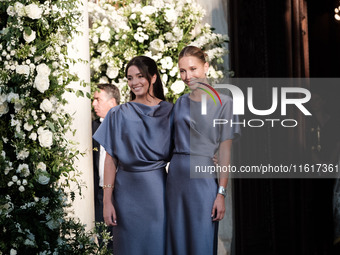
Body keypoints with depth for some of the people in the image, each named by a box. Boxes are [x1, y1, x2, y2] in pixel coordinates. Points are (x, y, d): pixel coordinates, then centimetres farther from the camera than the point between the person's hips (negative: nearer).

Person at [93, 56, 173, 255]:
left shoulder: (169, 112, 5)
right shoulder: (119, 114, 4)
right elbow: (111, 159, 0)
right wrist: (107, 201, -6)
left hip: (157, 191, 0)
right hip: (127, 191, 0)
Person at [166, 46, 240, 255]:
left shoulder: (223, 102, -4)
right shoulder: (181, 103, 12)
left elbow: (225, 151, -7)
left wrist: (222, 192, -12)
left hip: (203, 178, -5)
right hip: (176, 176, 5)